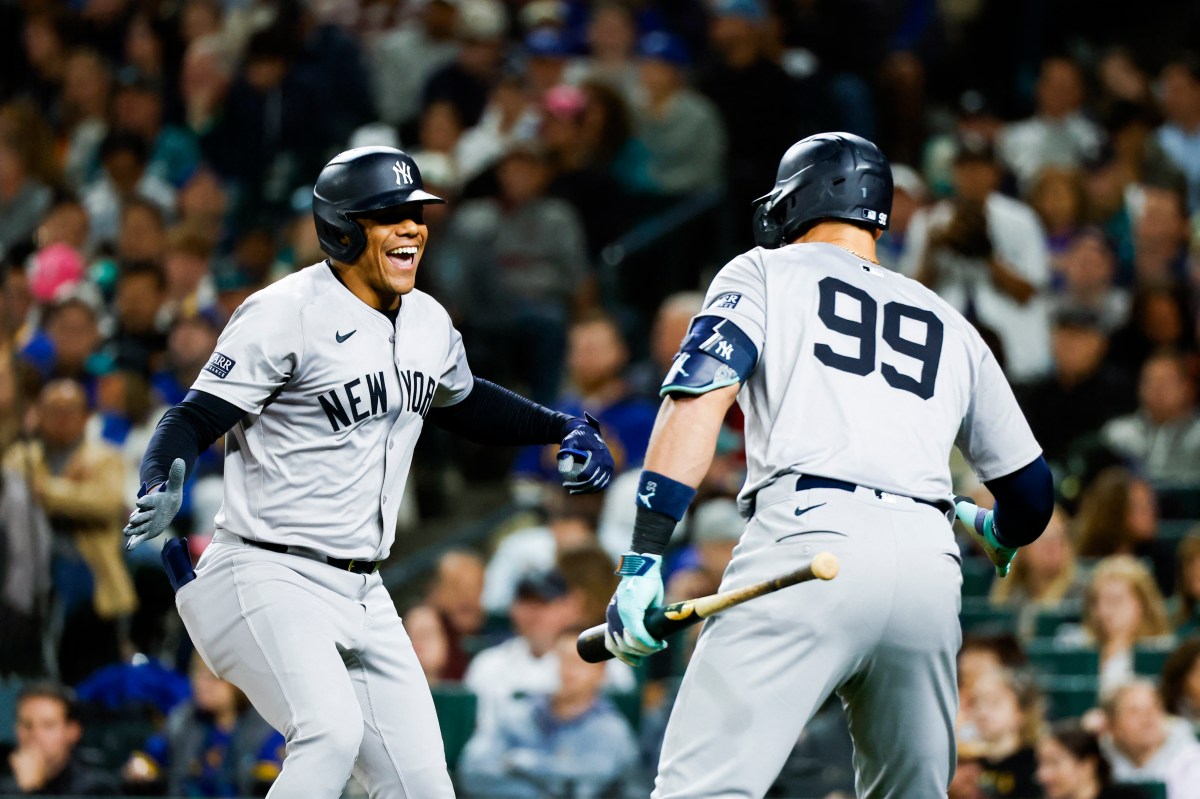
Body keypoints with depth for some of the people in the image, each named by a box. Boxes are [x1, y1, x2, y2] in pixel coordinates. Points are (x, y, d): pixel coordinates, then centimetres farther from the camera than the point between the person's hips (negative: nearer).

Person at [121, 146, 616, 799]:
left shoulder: (428, 322, 11)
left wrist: (563, 428, 18)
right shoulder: (286, 313, -13)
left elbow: (464, 403, 31)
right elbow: (194, 419, -15)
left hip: (363, 597, 8)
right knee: (332, 731, -32)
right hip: (267, 579, -8)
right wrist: (161, 487, -36)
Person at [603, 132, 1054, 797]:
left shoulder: (765, 273, 17)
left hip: (806, 540, -4)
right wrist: (998, 534, 55)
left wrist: (641, 561, -7)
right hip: (929, 574, 4)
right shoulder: (953, 329, 28)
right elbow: (1031, 493, 30)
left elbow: (699, 399, -1)